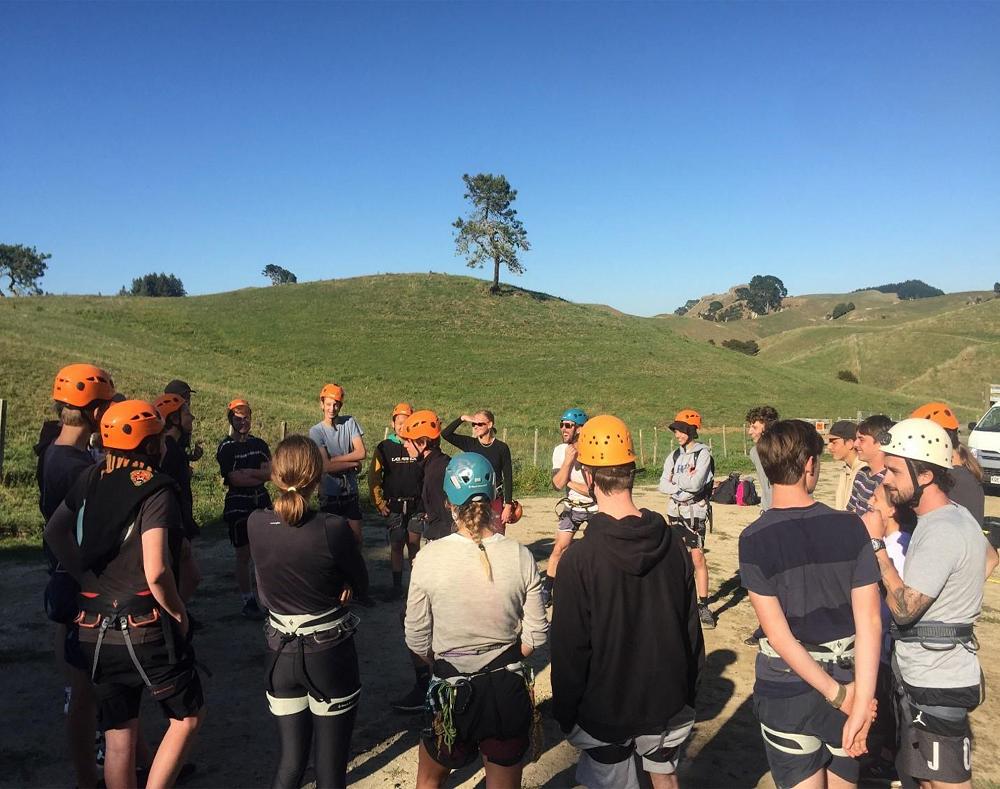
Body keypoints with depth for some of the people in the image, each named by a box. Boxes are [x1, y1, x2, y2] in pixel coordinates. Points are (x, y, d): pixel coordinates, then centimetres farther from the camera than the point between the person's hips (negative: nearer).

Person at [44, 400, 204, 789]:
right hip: (147, 629, -6)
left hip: (96, 631, 6)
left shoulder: (91, 479, 2)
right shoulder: (155, 490, -17)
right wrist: (178, 614, -11)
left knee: (118, 738, 18)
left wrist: (88, 578, 6)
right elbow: (156, 571, -26)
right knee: (187, 717, 15)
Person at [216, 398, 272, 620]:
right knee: (243, 555, 3)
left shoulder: (259, 444, 8)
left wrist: (248, 472, -18)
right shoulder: (226, 447, -8)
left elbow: (270, 472, -4)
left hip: (261, 502, 5)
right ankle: (248, 602, 12)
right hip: (238, 505, -5)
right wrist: (260, 476, -7)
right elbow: (235, 479, -16)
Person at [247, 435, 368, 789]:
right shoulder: (333, 528, -21)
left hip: (281, 654, 4)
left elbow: (264, 594, 5)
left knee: (291, 758, 20)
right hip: (330, 654, -4)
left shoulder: (255, 524, -9)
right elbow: (360, 584, -5)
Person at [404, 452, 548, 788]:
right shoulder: (520, 556, -13)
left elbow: (417, 640, -8)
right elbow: (535, 636, -6)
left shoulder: (430, 557, -17)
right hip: (509, 689, 2)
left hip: (452, 693, -1)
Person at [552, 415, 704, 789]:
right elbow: (691, 623, 0)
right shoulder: (672, 541, -10)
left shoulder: (579, 558, -23)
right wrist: (688, 686, 14)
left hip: (605, 711, -3)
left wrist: (564, 713, -2)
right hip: (668, 702, 4)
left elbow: (570, 648, -16)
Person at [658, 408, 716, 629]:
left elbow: (696, 484, -19)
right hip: (675, 511, 6)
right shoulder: (674, 456, 10)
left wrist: (675, 480, -6)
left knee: (697, 557, -8)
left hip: (695, 511, -6)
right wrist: (683, 487, -14)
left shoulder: (703, 454, -8)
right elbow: (663, 485, 1)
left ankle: (703, 606, -3)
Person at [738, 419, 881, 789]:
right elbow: (870, 622, -15)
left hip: (786, 693, -2)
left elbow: (778, 635, -18)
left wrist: (839, 694, -10)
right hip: (847, 680, 3)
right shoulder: (850, 527, -11)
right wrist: (861, 704, -15)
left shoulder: (753, 540, -17)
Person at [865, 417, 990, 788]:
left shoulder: (941, 532, -26)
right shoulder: (951, 518, 7)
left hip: (937, 684, -10)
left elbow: (903, 609, -26)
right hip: (925, 674, 10)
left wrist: (876, 542, -21)